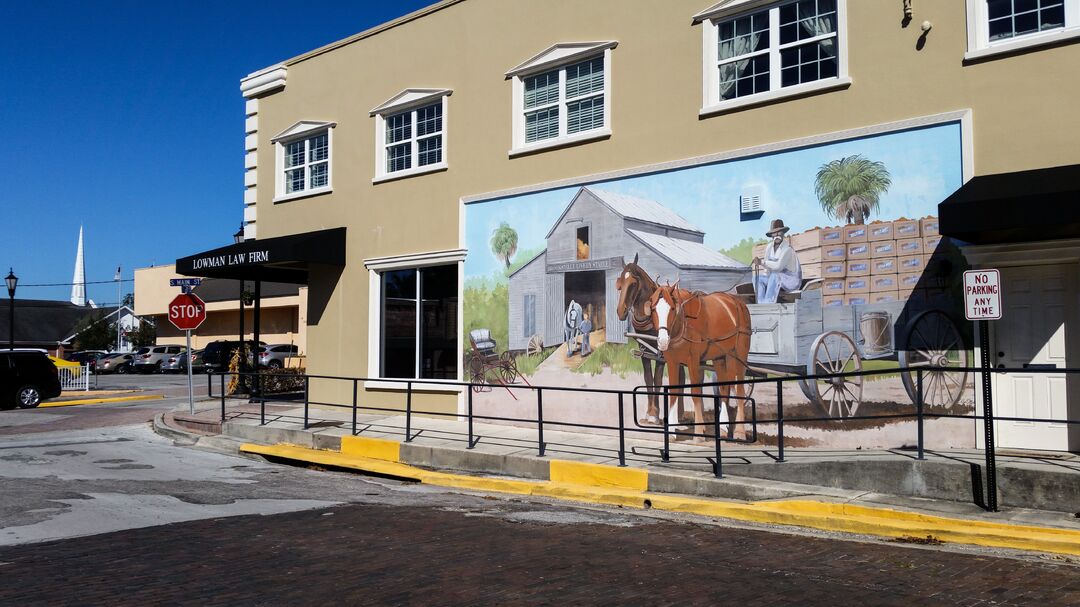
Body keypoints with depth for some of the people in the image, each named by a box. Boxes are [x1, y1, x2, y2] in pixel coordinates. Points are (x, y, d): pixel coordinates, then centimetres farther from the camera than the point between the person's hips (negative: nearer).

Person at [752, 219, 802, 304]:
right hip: (776, 280, 7)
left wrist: (761, 262, -31)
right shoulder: (769, 247, 1)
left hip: (792, 280, -7)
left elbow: (779, 266, -31)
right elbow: (767, 268, 5)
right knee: (758, 277, -15)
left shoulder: (787, 248, -20)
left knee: (774, 275, -35)